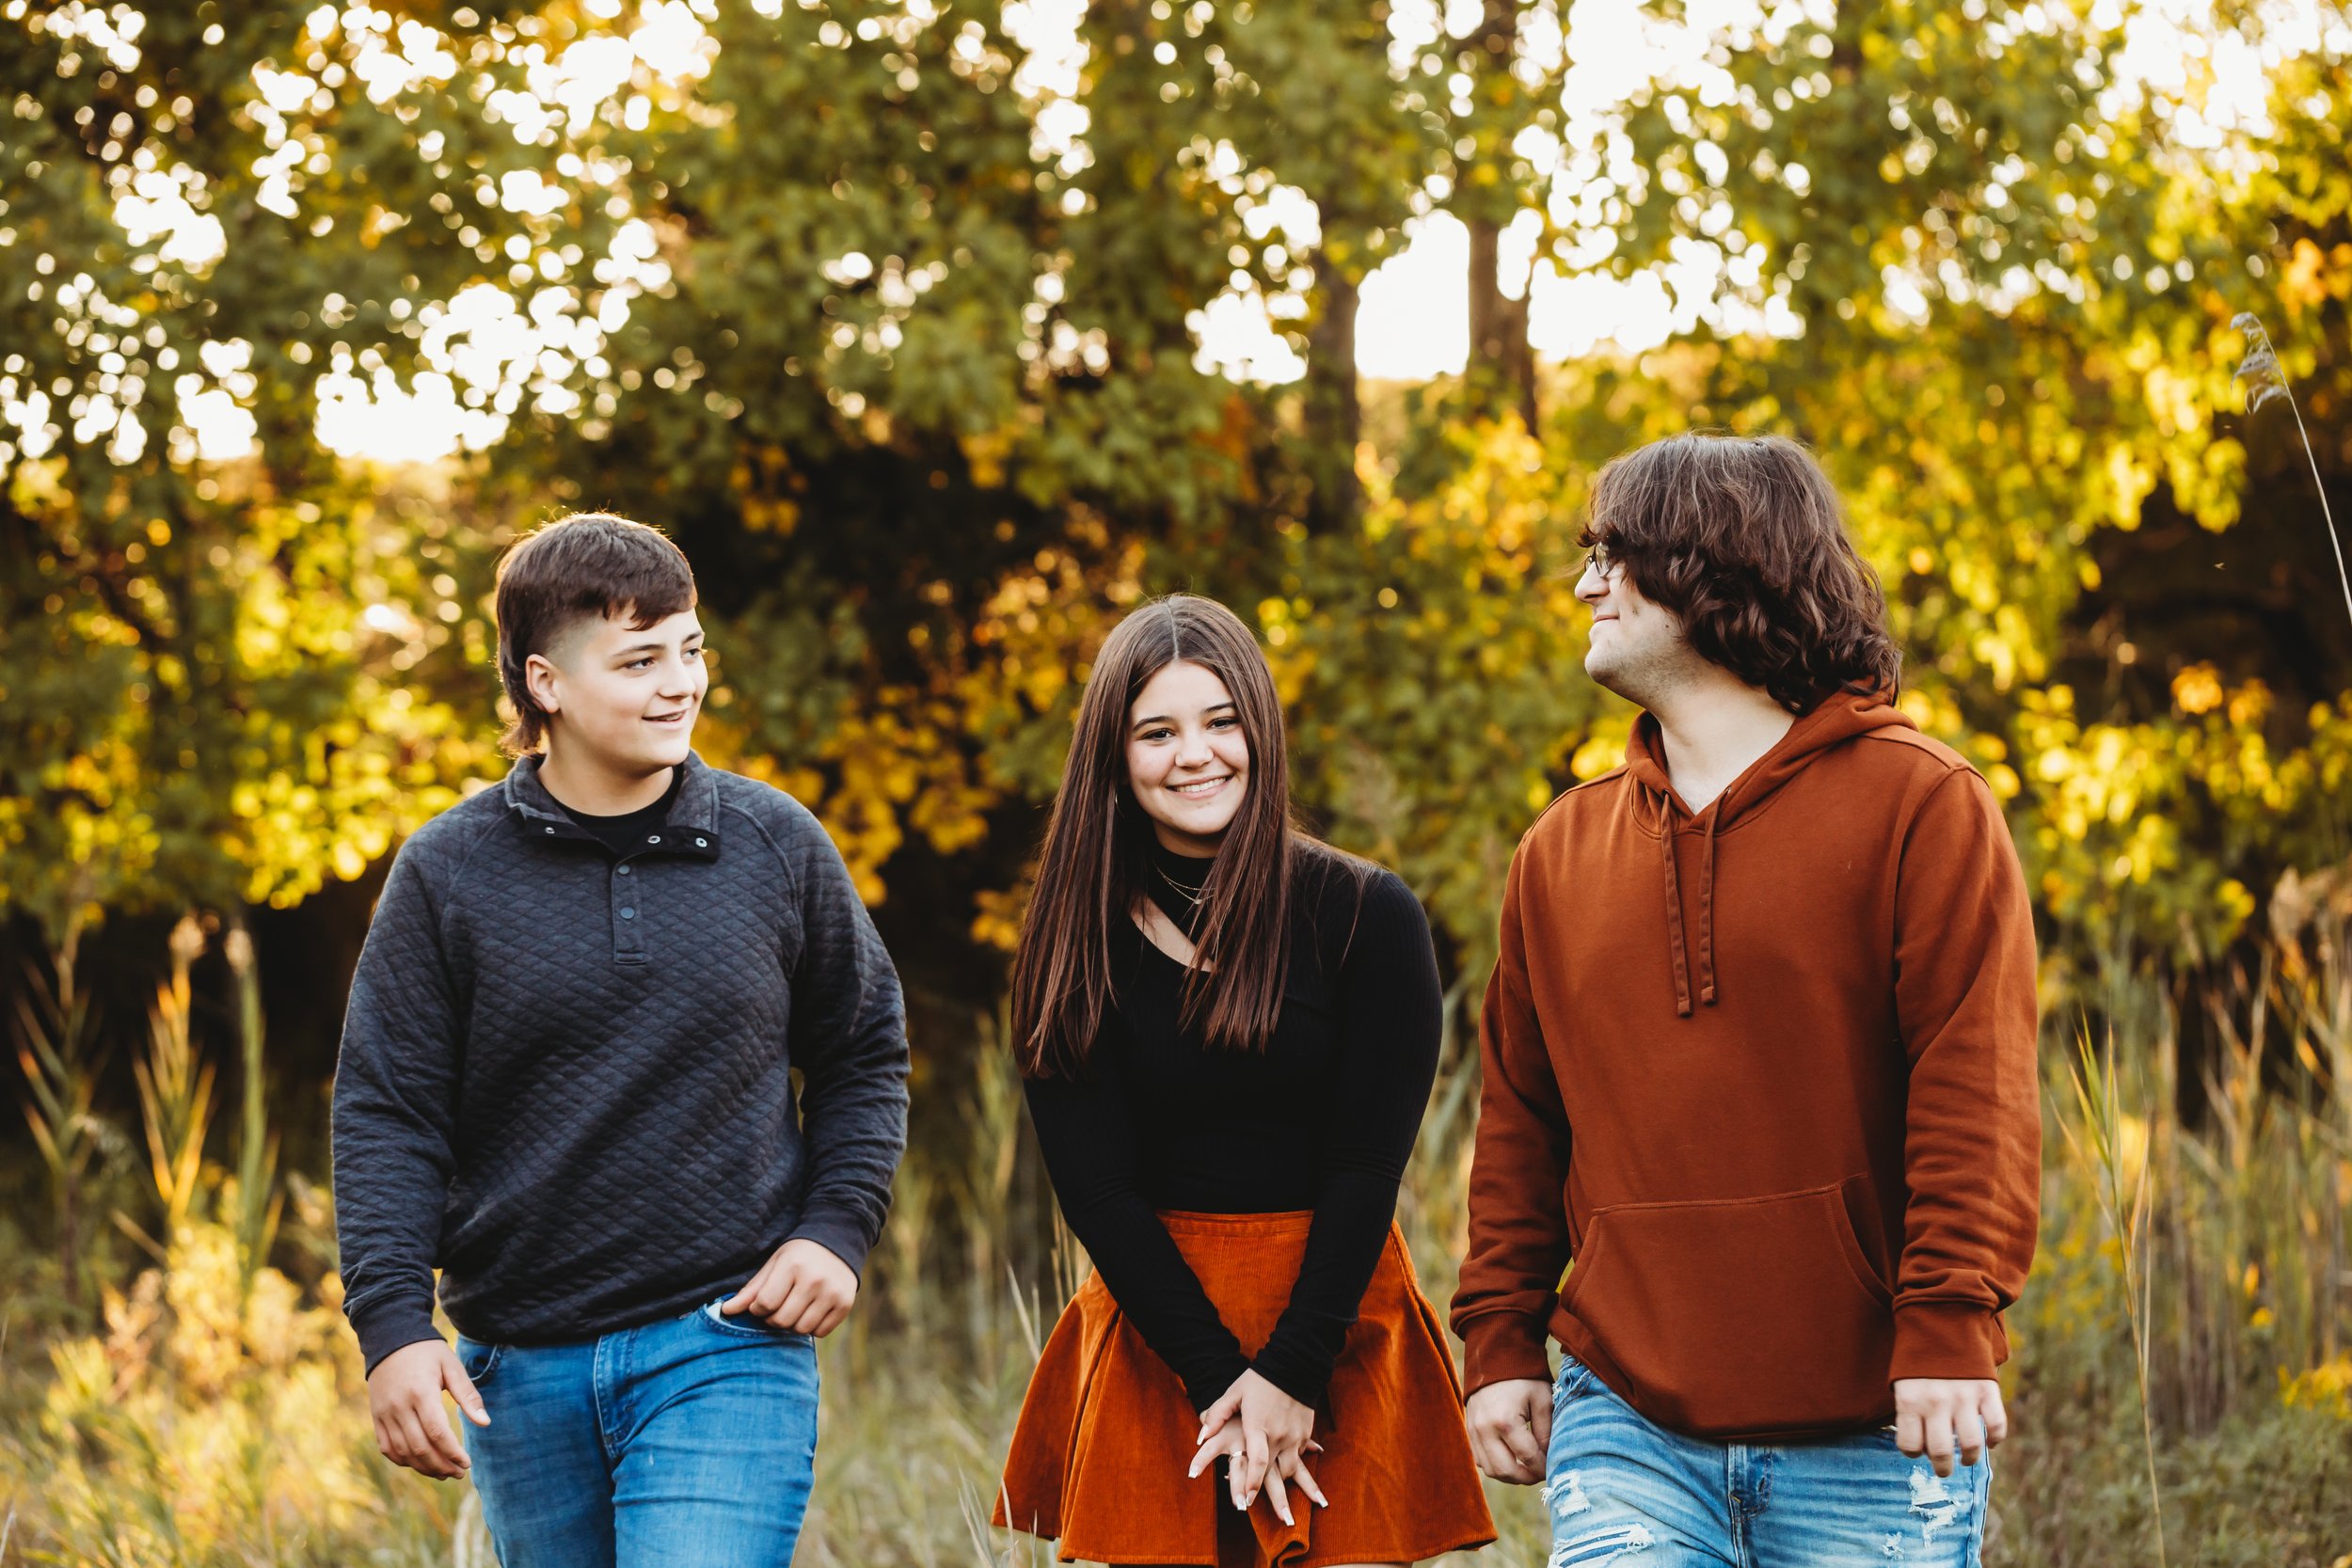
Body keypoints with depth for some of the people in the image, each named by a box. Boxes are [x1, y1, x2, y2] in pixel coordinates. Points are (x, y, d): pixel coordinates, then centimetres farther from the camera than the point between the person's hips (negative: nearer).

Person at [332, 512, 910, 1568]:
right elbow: (385, 1114, 0)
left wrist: (836, 1230, -2)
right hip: (520, 1366, 2)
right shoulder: (447, 874, -1)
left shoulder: (778, 849, 2)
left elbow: (864, 1057, 13)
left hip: (727, 1350, -1)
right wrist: (392, 1326, -10)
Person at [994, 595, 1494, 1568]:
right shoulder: (1079, 941, 1)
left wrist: (1291, 1370, -13)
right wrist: (1215, 1377, -12)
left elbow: (1367, 1168, -6)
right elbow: (1096, 1186, -3)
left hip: (1338, 1325, -1)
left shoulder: (1367, 915, -4)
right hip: (1152, 1330, 1)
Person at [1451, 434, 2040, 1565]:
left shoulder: (1919, 803, -2)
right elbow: (1520, 1119, 16)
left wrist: (1948, 1330, -16)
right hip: (1627, 1427, 4)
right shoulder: (1563, 847, 13)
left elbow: (1978, 1084, -9)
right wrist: (1500, 1344, 10)